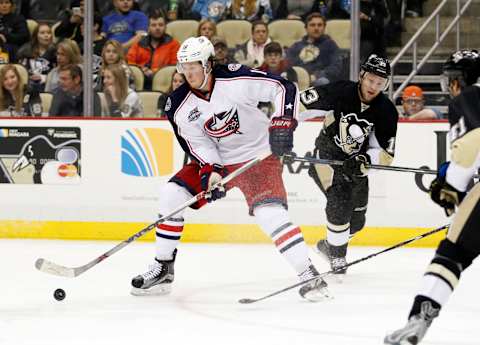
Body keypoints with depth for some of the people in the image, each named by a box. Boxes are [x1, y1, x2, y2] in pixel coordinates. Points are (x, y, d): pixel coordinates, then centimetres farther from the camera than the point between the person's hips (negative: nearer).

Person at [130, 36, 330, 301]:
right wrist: (210, 170, -22)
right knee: (171, 195, -7)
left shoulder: (235, 79, -21)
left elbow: (283, 88, -17)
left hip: (258, 156, -5)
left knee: (270, 214, -24)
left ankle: (309, 275, -19)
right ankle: (163, 269, 6)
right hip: (215, 160, 5)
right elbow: (197, 142, -5)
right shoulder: (179, 106, -8)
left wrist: (282, 122, -29)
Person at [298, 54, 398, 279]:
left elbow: (385, 153, -11)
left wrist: (365, 161, -29)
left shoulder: (386, 111, -12)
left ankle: (327, 246, 39)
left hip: (355, 164, 4)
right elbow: (300, 103, -18)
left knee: (356, 221, 10)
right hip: (326, 156, -4)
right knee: (340, 201, -25)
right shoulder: (340, 92, -22)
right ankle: (337, 258, -9)